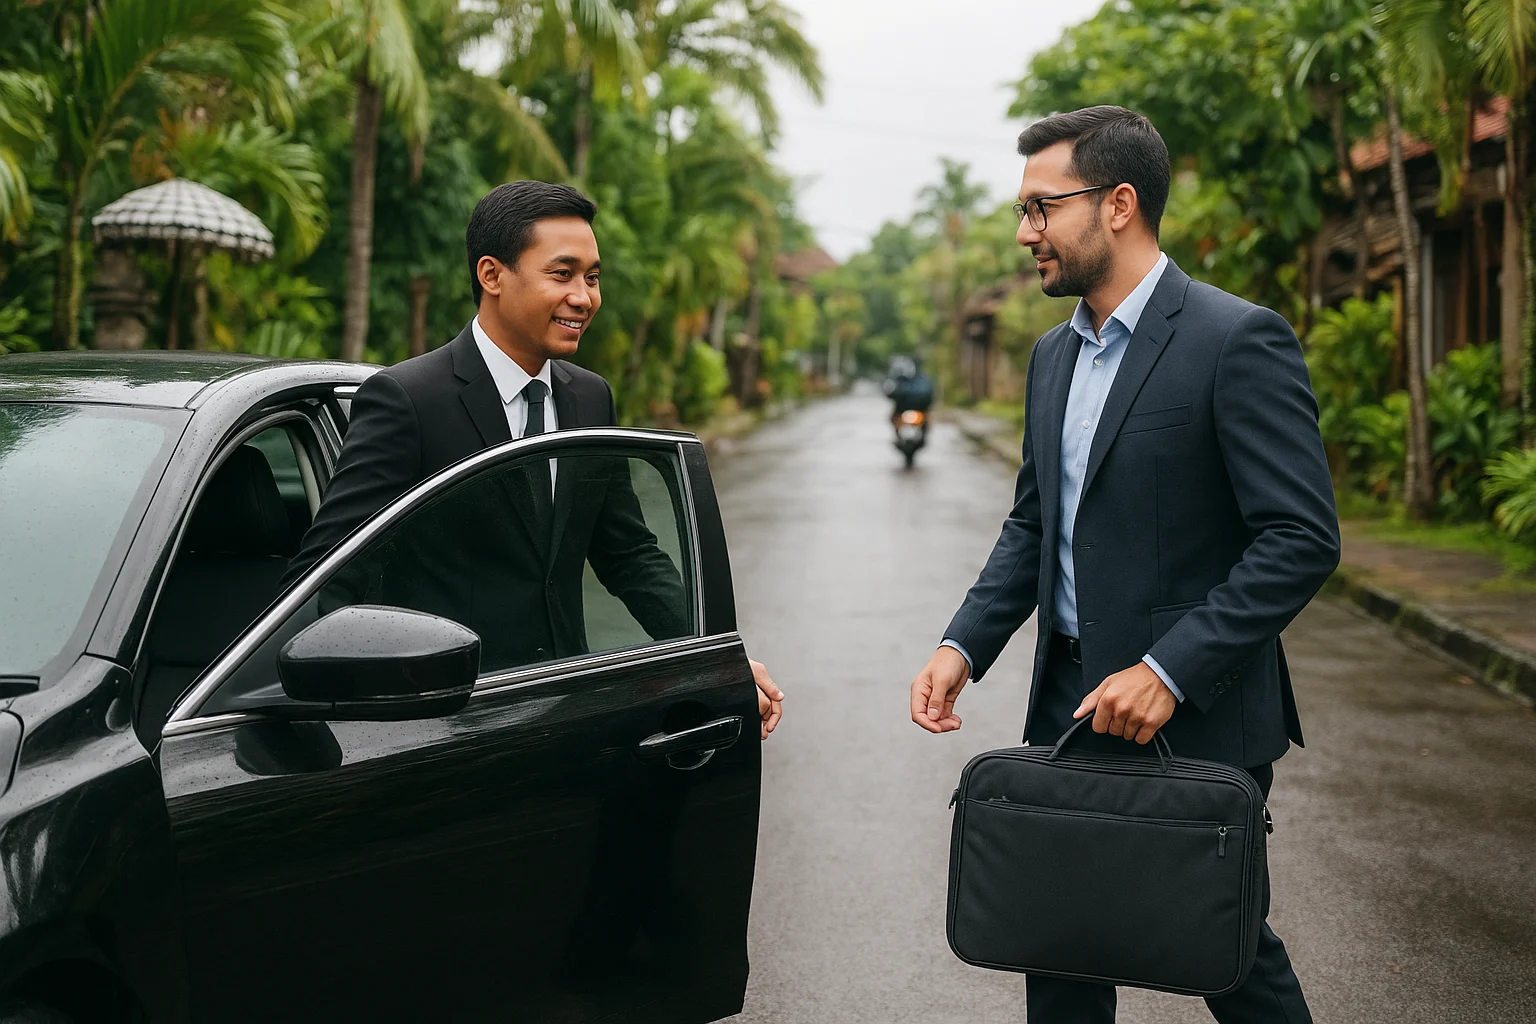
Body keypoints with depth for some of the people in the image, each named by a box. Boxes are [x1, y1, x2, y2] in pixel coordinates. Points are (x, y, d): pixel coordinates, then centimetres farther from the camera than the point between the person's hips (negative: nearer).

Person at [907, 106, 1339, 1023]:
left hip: (1196, 716, -7)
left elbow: (1302, 538, -19)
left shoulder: (1239, 340, -14)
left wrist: (1168, 670, -24)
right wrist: (963, 646, 3)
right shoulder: (1055, 355, 12)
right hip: (1069, 705, 7)